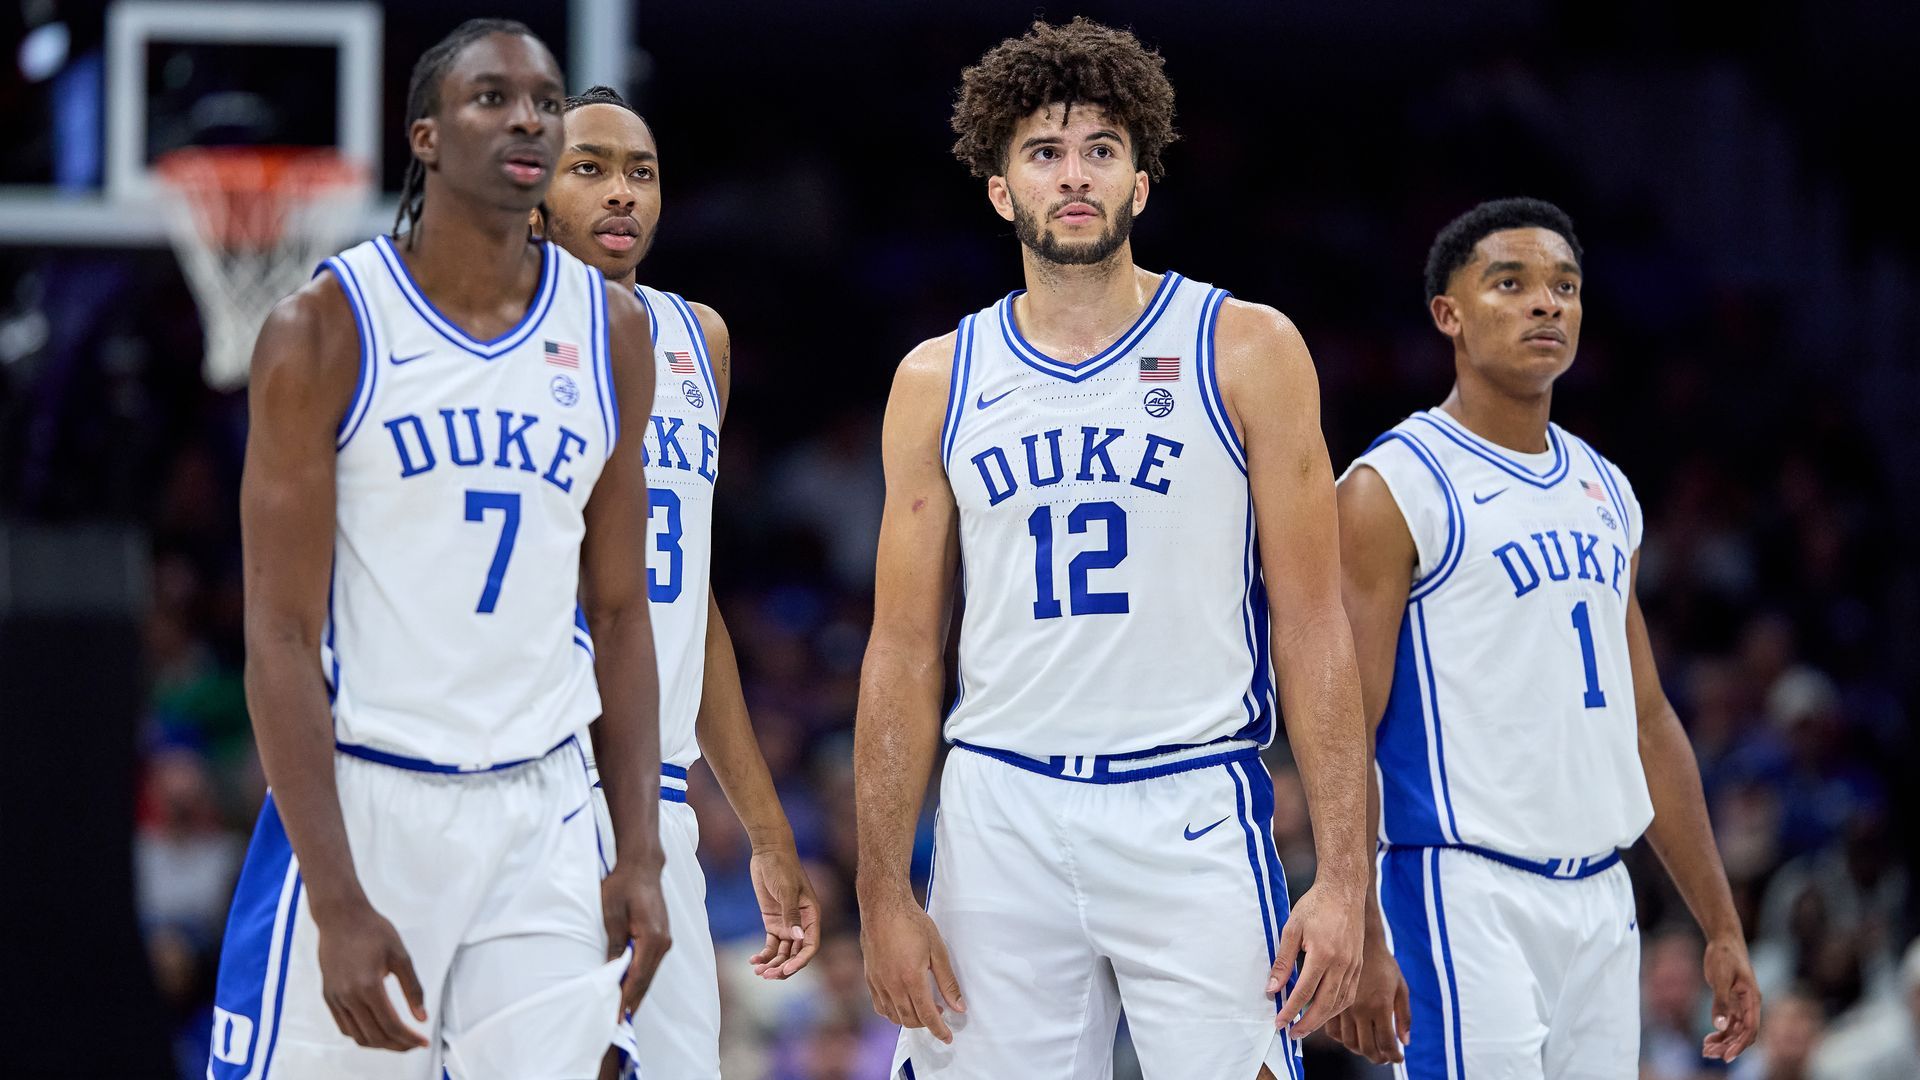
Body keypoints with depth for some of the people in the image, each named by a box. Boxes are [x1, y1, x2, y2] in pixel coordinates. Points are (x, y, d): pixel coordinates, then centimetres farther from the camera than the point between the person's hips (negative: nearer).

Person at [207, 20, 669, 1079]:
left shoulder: (611, 331, 8)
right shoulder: (325, 329, -6)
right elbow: (282, 637, -9)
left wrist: (640, 855, 5)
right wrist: (336, 903, -17)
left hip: (541, 814, 4)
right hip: (360, 799, -4)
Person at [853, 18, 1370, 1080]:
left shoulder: (1245, 350, 3)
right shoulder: (938, 382, 10)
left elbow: (1312, 624, 1)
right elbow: (903, 654, 10)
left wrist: (1343, 874, -7)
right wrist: (883, 893, 3)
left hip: (1192, 812, -2)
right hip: (999, 819, 2)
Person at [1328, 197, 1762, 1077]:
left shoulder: (1605, 492, 16)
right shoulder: (1392, 491, -7)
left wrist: (1722, 927, 17)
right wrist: (1358, 940, -20)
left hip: (1601, 901, 7)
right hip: (1465, 896, -7)